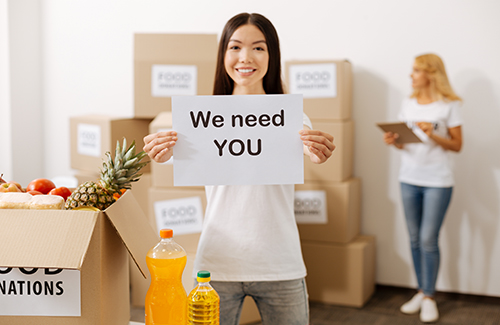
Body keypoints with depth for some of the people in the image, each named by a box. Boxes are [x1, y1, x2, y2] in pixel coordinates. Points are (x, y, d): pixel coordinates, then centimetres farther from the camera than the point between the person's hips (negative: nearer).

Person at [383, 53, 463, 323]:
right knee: (414, 238, 9)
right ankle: (421, 292, 22)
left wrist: (433, 135, -20)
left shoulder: (449, 105, -6)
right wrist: (394, 141, -9)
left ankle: (429, 298, 10)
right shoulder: (408, 104, 8)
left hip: (438, 182, -5)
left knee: (428, 239, -3)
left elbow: (457, 145, -5)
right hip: (409, 179, 5)